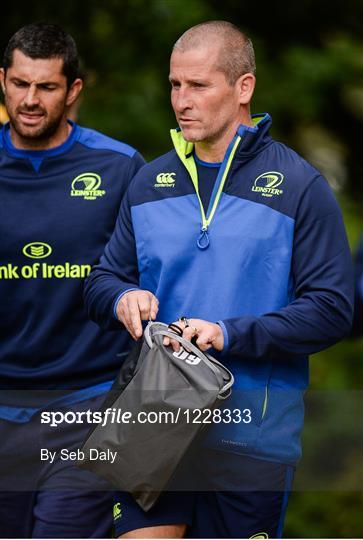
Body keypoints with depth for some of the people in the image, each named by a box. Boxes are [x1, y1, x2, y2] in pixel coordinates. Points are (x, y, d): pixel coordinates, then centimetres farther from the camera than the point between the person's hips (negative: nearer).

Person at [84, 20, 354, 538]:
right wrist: (124, 297, -7)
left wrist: (231, 334, -18)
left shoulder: (298, 186, -3)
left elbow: (332, 309, -8)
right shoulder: (150, 182, 12)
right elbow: (103, 279, 17)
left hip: (253, 433, -3)